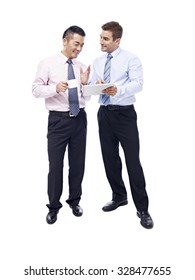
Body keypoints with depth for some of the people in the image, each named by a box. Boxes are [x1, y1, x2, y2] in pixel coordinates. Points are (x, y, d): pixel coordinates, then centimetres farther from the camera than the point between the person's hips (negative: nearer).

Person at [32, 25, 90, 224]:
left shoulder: (81, 67, 8)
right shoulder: (47, 63, -3)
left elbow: (86, 97, 10)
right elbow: (36, 90, -8)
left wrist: (85, 84, -10)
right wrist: (55, 88, -24)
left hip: (79, 119, 4)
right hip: (58, 119, -4)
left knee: (78, 163, 12)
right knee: (55, 164, 2)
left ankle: (74, 201, 31)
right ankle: (53, 206, 20)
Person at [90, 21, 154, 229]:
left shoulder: (130, 59, -4)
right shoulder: (97, 62, 12)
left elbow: (137, 83, -16)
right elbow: (91, 86, 9)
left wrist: (118, 89, -33)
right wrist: (95, 84, -15)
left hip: (124, 114, -5)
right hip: (105, 113, 6)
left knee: (132, 161, -6)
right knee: (109, 159, 11)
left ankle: (142, 209, 3)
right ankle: (119, 196, 30)